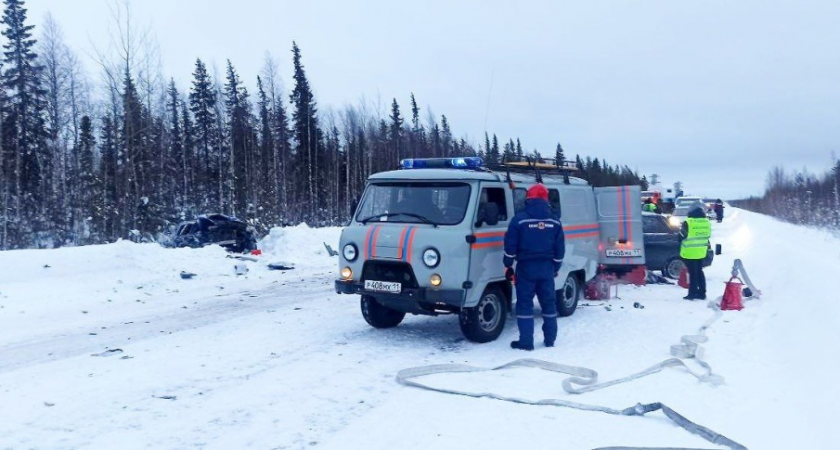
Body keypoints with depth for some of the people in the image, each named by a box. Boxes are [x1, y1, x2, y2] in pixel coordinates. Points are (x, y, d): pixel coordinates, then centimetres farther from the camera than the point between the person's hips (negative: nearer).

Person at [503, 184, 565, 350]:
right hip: (547, 268, 4)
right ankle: (550, 339, 20)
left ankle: (526, 342, 1)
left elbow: (510, 246, -7)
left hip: (526, 267, -4)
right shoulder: (554, 221, 5)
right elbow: (560, 249, 7)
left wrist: (508, 265, 5)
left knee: (524, 303, 1)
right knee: (549, 302, 14)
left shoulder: (520, 219, -7)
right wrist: (556, 268, 18)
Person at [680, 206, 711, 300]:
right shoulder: (707, 222, 5)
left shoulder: (688, 223, -17)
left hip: (690, 252, -6)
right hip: (701, 252, 6)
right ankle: (702, 293, 18)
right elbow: (707, 236, 16)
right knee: (699, 272, 15)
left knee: (693, 273, -1)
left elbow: (682, 236, -9)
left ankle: (692, 293, 2)